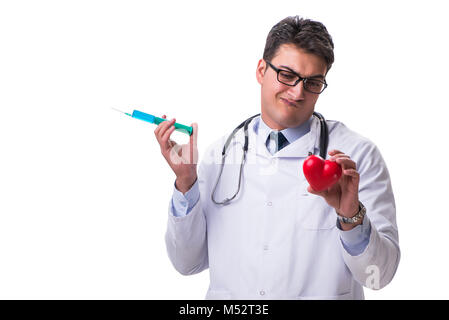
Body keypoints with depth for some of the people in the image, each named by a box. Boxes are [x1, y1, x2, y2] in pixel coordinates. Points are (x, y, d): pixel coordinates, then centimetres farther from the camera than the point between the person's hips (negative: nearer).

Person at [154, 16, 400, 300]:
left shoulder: (358, 154, -2)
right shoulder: (221, 153, 7)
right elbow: (188, 263, 6)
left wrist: (351, 217, -21)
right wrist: (186, 182, -4)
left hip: (321, 295, -2)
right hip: (229, 296, 3)